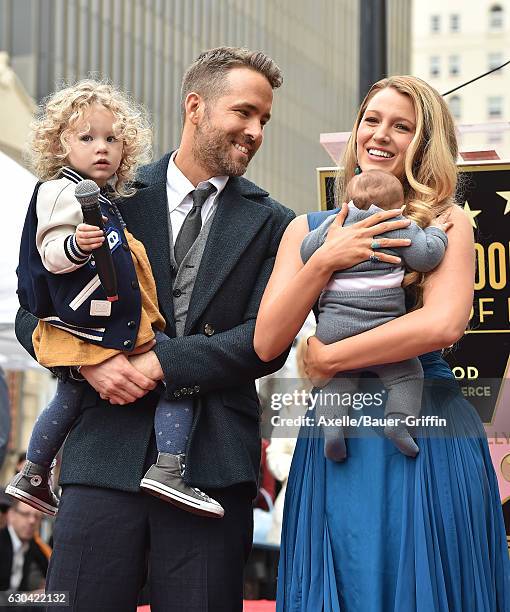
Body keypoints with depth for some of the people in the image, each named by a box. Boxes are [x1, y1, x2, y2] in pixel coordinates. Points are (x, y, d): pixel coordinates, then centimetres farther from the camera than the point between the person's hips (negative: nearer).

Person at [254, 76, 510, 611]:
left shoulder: (446, 224, 1)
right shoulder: (307, 230, 10)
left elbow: (444, 324, -16)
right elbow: (267, 343, 2)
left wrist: (329, 358, -10)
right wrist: (325, 261, -10)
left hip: (427, 438, -2)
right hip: (334, 443, 3)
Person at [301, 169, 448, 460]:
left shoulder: (335, 224, 11)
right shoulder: (401, 227, 3)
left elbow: (308, 253, 10)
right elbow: (425, 256, -5)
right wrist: (436, 234, 14)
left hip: (334, 325, 3)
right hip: (383, 325, -3)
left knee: (338, 379, 14)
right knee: (406, 373, 11)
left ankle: (331, 424, -10)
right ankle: (400, 419, -12)